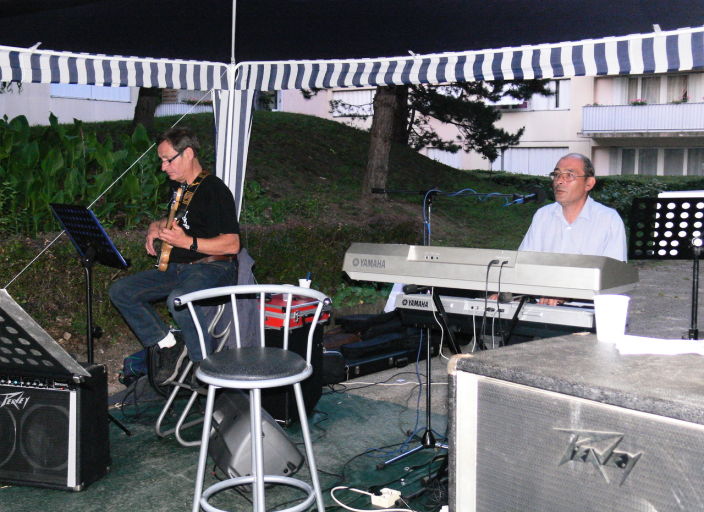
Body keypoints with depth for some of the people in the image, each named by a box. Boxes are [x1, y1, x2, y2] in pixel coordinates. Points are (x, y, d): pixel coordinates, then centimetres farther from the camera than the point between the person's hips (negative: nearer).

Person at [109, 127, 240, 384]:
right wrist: (156, 227, 15)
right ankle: (168, 347, 0)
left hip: (213, 268, -9)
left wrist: (188, 242, -26)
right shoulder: (178, 187, 15)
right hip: (176, 267, 9)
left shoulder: (214, 189, -13)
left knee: (178, 299, -38)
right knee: (120, 291, -1)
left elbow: (232, 244, -20)